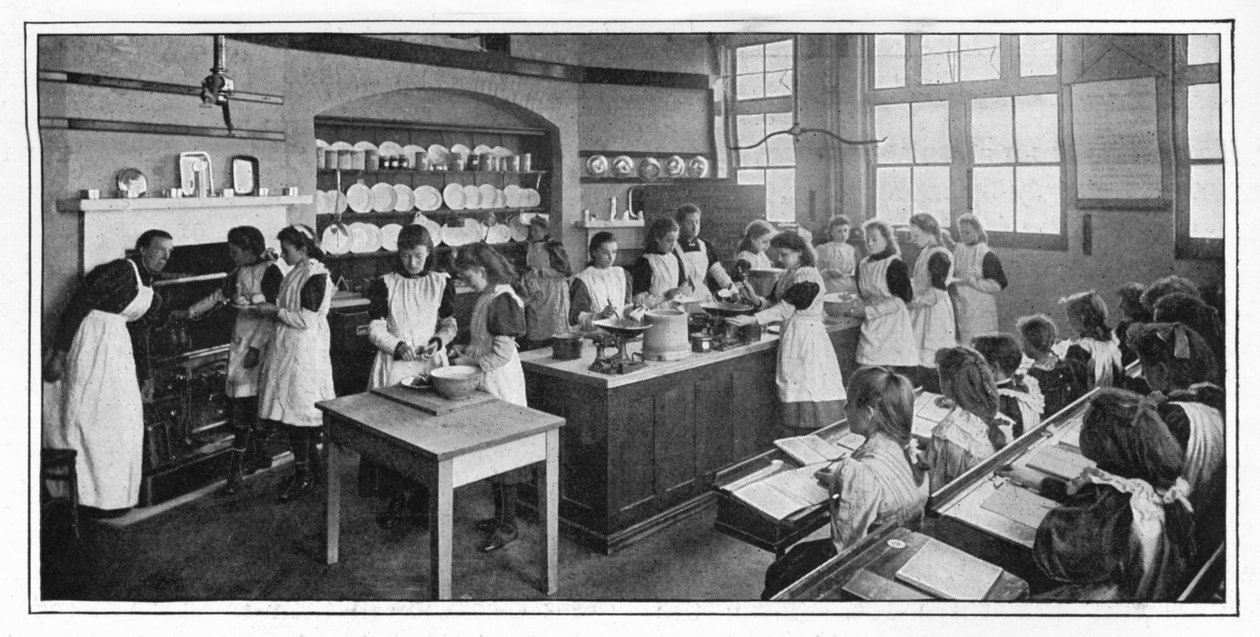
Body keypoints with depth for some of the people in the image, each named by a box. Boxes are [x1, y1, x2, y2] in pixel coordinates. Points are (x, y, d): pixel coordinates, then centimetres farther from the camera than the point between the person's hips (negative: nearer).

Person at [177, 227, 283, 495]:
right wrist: (189, 313, 25)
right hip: (240, 340, 8)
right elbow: (219, 296, 25)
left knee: (243, 406, -10)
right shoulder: (240, 273, 11)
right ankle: (261, 454, 28)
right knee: (250, 403, 13)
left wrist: (256, 347, -21)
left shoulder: (270, 272, -13)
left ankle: (236, 471, -8)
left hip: (257, 343, -8)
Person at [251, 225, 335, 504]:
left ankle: (304, 477, 5)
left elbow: (307, 319, -20)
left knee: (297, 415, -4)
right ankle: (312, 464, 25)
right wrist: (272, 310, 5)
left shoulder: (315, 276, -15)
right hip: (287, 352, 9)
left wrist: (276, 311, -13)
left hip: (303, 355, -9)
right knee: (303, 415, 14)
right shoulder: (297, 273, 13)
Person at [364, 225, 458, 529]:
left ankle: (422, 500, 7)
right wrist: (397, 346, -18)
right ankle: (396, 500, 8)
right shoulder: (385, 284, 1)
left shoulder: (442, 282, 6)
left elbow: (450, 323, 9)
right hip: (394, 365, -1)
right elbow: (375, 329, -2)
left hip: (431, 363, 1)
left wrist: (439, 340, -10)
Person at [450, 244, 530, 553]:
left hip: (500, 384, -10)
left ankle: (507, 526, 8)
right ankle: (500, 515, 28)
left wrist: (469, 363, -12)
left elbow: (503, 353, -22)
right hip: (486, 383, 10)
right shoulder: (486, 298, 10)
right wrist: (464, 353, 5)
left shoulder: (501, 300, -19)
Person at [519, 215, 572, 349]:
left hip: (553, 297, -6)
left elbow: (566, 272, -14)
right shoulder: (530, 248, 12)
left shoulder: (553, 247, -7)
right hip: (535, 298, 6)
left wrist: (541, 271, -14)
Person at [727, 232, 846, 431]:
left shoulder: (808, 276, -15)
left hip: (807, 338, -8)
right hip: (792, 338, 8)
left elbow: (786, 309, -20)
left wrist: (751, 320, -24)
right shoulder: (786, 276, 14)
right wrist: (755, 299, -6)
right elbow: (774, 303, 15)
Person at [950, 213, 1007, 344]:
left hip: (981, 311, -5)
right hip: (961, 309, 5)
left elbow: (997, 285, -10)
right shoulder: (958, 251, 9)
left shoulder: (986, 255, -8)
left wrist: (972, 281, -18)